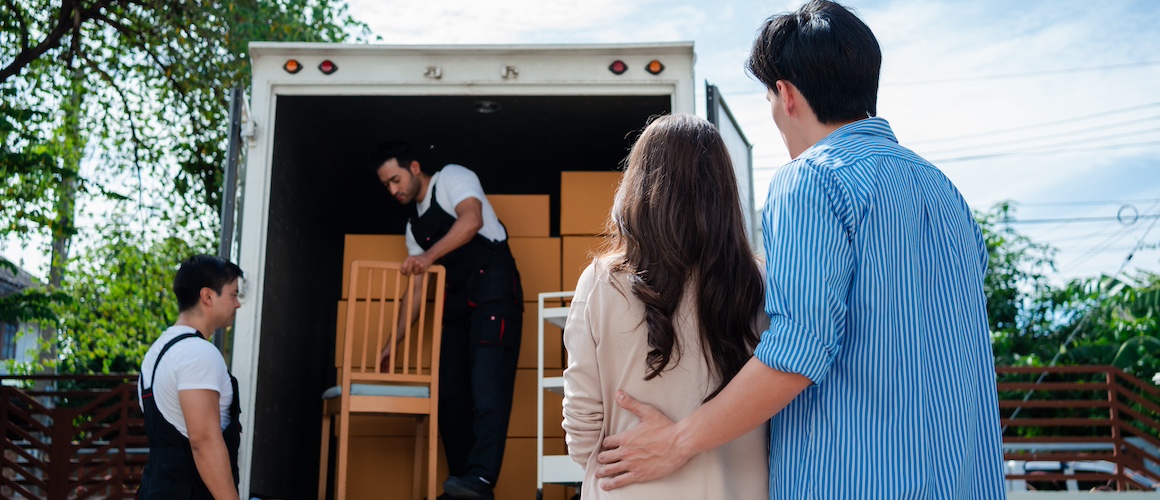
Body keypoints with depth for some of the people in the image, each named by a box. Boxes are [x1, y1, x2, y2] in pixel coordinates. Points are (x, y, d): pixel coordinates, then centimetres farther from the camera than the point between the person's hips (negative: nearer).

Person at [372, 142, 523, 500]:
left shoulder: (452, 178, 2)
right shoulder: (414, 225, 22)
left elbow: (472, 220, -19)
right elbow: (417, 288, 22)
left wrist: (429, 256, -26)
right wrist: (393, 342, 18)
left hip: (493, 288, -8)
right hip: (456, 302, 8)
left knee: (486, 386, -18)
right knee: (450, 391, 1)